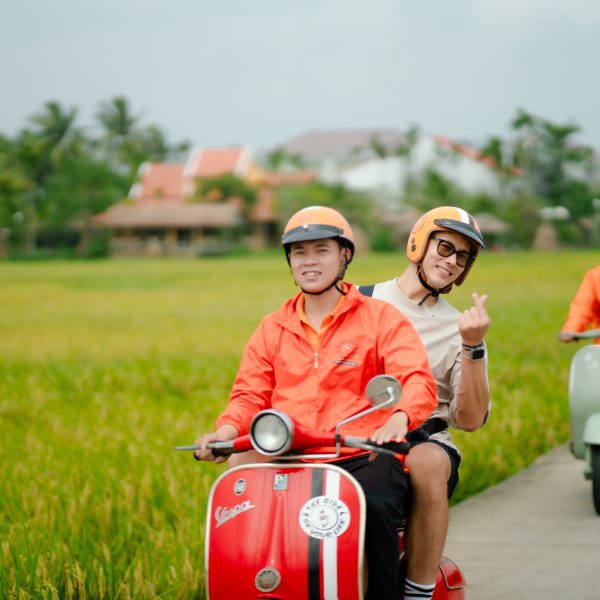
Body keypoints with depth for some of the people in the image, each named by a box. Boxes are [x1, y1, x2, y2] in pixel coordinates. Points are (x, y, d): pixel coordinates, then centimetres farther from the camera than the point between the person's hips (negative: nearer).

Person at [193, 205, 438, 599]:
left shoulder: (381, 317, 9)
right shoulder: (272, 329, 22)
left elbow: (418, 380, -4)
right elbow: (251, 394, 16)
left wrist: (399, 418, -27)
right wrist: (227, 430, -8)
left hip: (362, 457, -3)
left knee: (375, 506, -36)